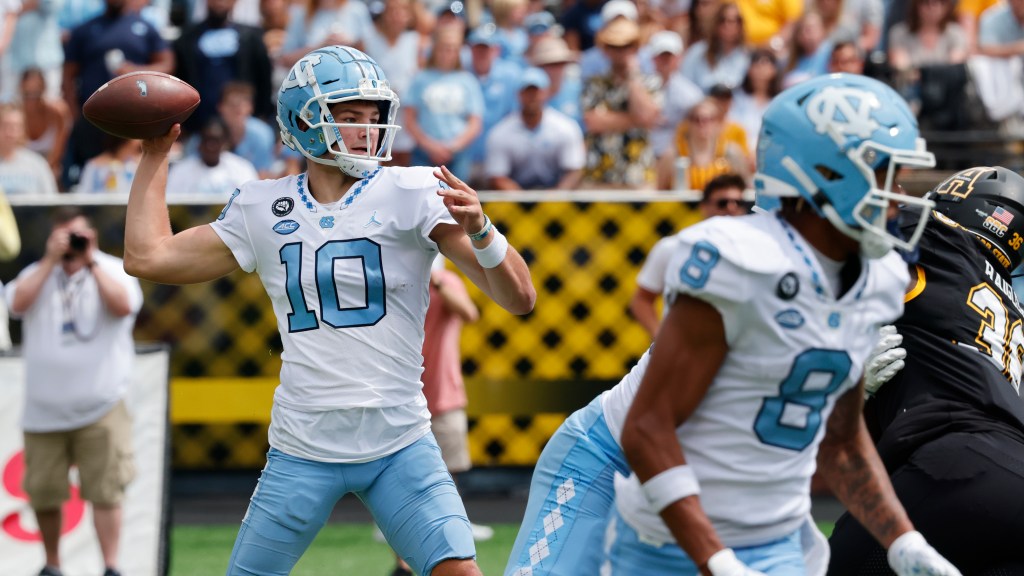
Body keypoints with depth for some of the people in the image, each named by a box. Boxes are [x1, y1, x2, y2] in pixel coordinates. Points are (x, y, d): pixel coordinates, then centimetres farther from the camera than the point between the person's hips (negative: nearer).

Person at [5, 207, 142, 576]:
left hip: (100, 409, -3)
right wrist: (51, 261, -11)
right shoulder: (37, 273, 10)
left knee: (106, 491, -9)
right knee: (42, 493, 6)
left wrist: (91, 262, -14)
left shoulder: (113, 270, 3)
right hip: (44, 409, 3)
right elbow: (17, 303, -10)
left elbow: (122, 306, -17)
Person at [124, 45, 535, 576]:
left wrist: (479, 230, -30)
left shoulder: (415, 194, -5)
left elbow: (519, 299, -11)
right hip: (301, 450, 2)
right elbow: (147, 258, 10)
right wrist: (155, 156, 13)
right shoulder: (262, 209, 5)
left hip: (400, 446, -2)